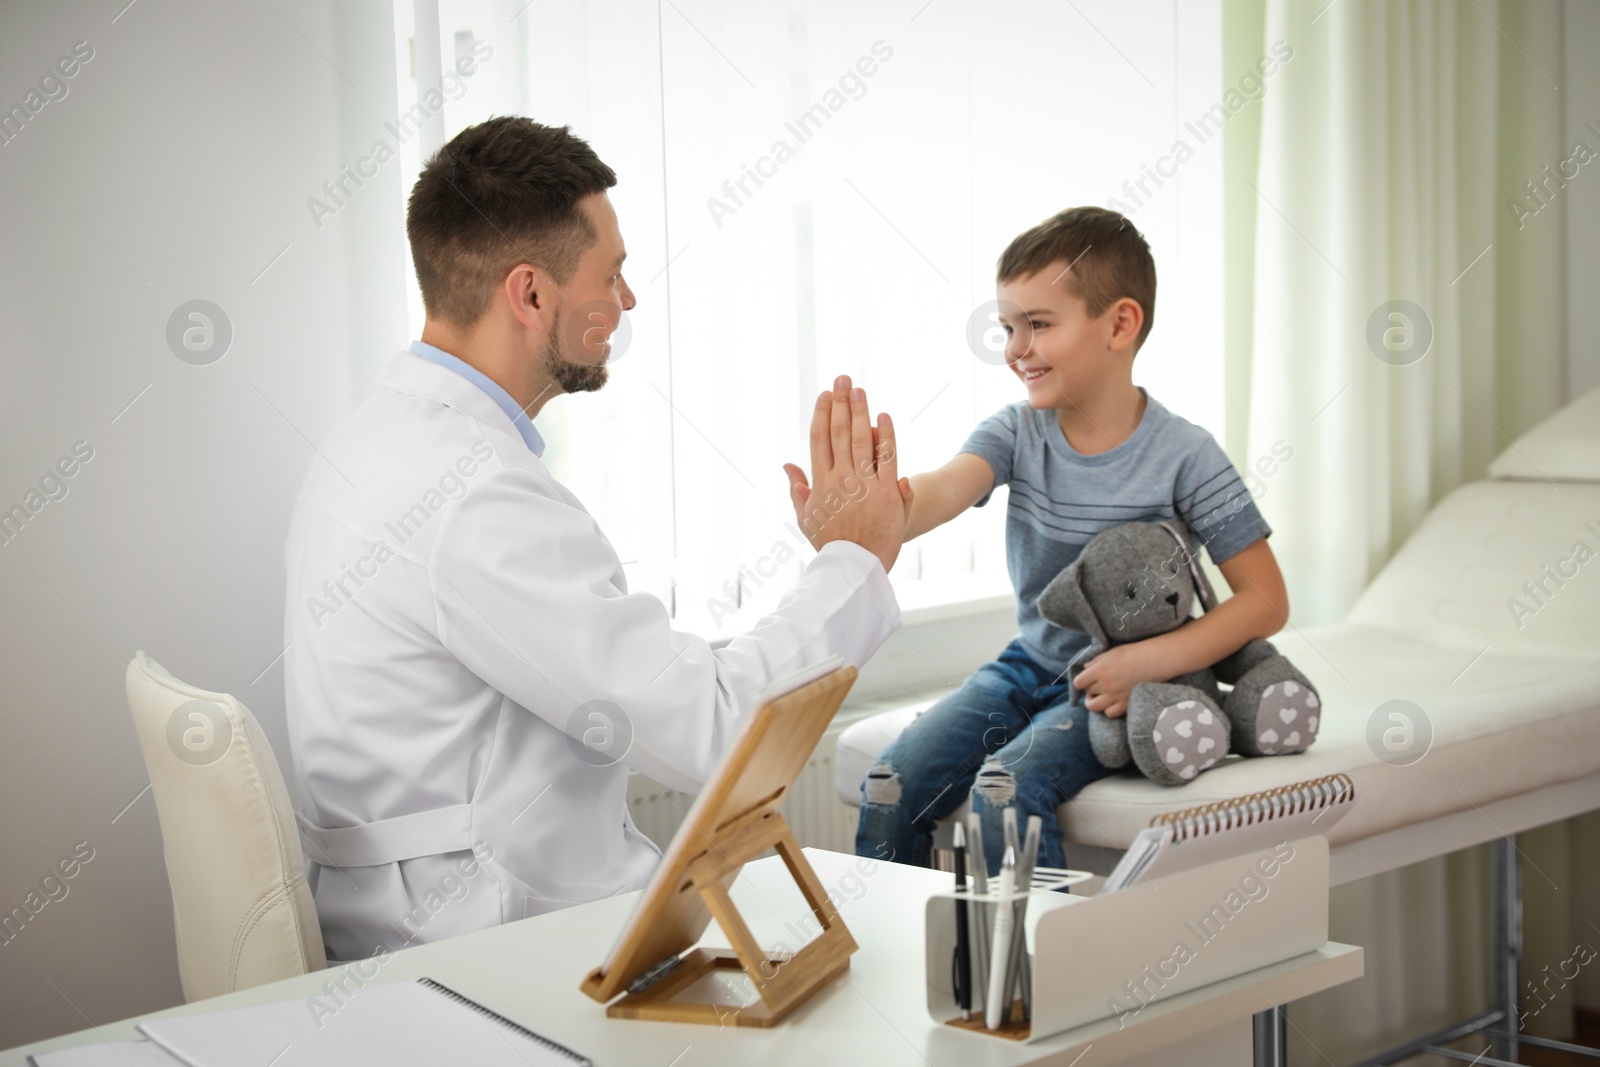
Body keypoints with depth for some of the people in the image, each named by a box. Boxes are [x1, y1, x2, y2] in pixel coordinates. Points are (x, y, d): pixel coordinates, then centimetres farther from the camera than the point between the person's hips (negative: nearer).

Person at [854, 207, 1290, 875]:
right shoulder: (1017, 432, -4)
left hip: (1117, 687, -5)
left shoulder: (1182, 456, -14)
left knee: (1007, 788, -29)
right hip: (1028, 665, 5)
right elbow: (943, 489, -26)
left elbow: (1265, 601, -13)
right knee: (889, 787, -10)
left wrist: (1149, 660, -25)